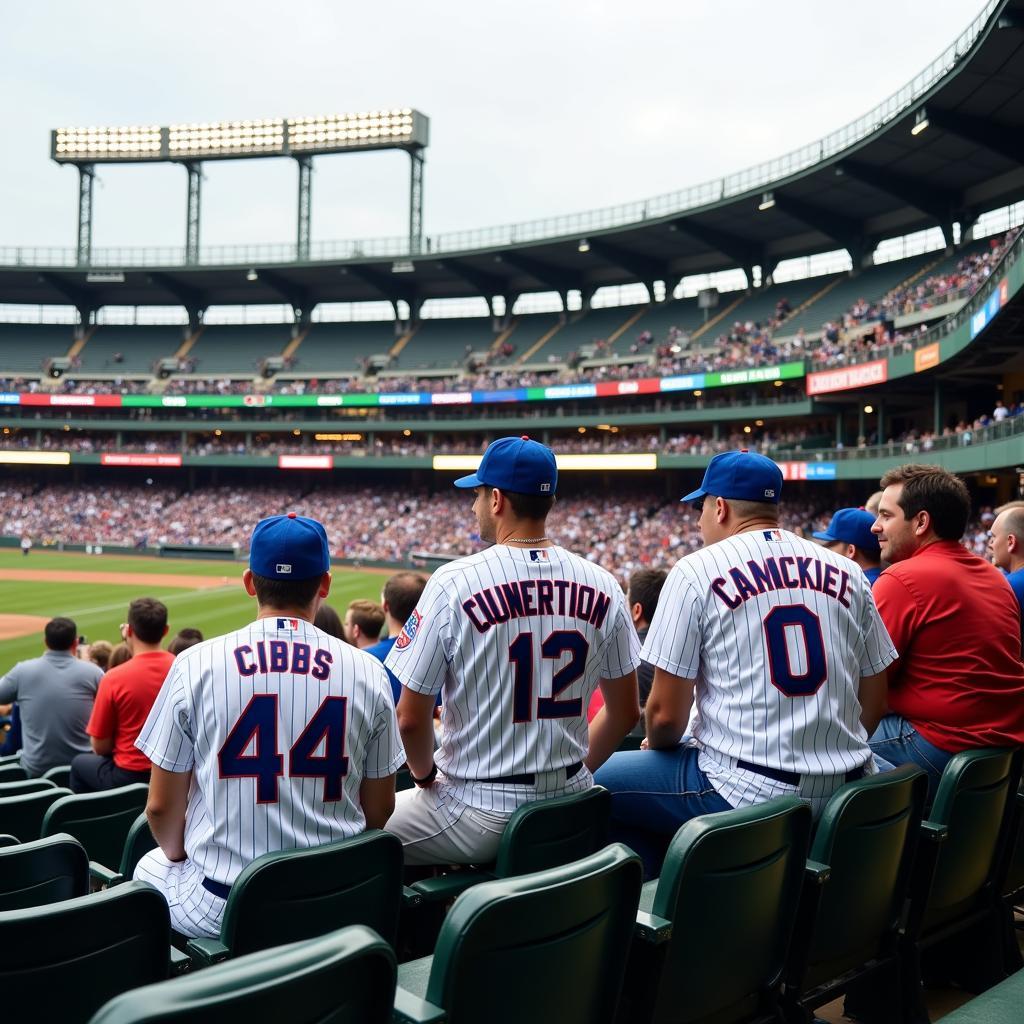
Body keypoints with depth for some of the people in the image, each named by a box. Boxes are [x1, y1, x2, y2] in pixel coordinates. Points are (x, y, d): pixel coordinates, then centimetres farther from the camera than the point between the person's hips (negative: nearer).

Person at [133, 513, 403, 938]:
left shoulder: (195, 664, -11)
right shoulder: (367, 672, -7)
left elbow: (161, 808, -4)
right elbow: (379, 811, 1)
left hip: (220, 906, -2)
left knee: (149, 867, 28)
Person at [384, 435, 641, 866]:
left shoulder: (453, 583, -15)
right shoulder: (603, 586, -2)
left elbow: (411, 719, -11)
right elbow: (625, 712, 7)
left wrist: (426, 776, 8)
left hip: (481, 813, -4)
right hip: (570, 806, 5)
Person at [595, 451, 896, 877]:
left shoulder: (697, 571, -7)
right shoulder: (848, 573, 7)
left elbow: (665, 714, -7)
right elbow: (874, 705, 11)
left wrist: (656, 745, 15)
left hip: (744, 792, -7)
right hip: (843, 794, 7)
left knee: (597, 781, 11)